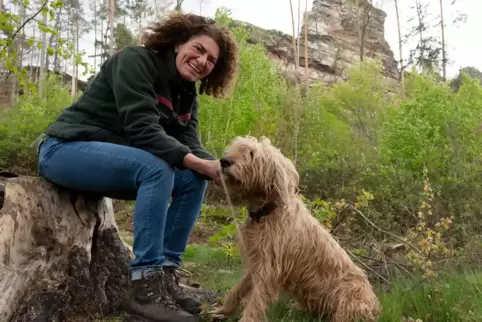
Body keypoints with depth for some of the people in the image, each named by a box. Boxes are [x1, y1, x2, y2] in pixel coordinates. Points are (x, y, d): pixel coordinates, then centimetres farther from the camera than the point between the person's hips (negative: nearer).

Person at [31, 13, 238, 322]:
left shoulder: (187, 96, 9)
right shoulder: (135, 60, -15)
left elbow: (190, 146, -4)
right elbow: (142, 129, -27)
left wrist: (221, 167, -24)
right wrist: (198, 163, -31)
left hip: (115, 158, 8)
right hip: (66, 149, -8)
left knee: (194, 179, -8)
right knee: (157, 168, -32)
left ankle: (166, 273, -8)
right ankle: (146, 285, -27)